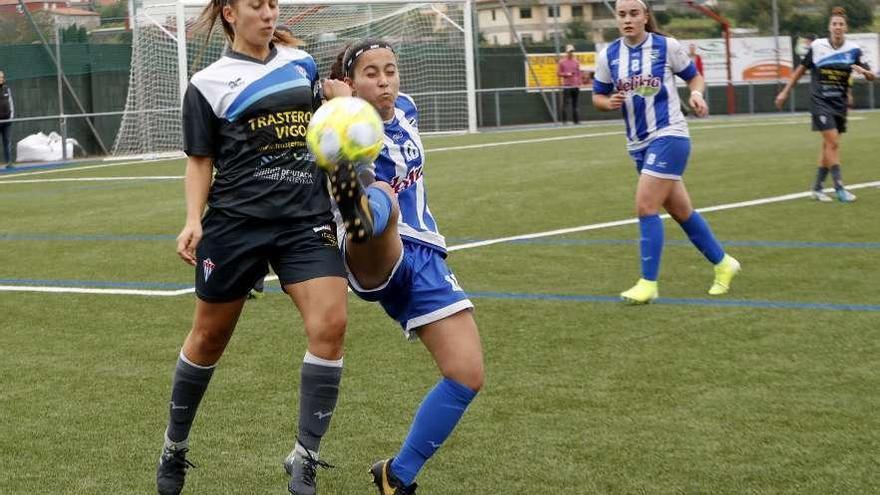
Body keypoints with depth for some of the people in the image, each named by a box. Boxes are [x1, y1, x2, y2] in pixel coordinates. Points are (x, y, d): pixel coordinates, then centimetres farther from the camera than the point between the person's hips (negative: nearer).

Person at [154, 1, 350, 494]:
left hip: (308, 219, 2)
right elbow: (200, 160, 3)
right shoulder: (210, 82, 2)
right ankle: (175, 448, 32)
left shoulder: (302, 63, 12)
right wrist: (194, 219, -11)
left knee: (331, 325, -16)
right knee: (210, 337, 9)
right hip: (235, 223, -2)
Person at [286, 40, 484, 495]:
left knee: (468, 376, -3)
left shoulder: (407, 110, 13)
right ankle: (358, 205, -81)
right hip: (375, 260, -6)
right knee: (381, 200, -40)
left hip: (422, 259, 6)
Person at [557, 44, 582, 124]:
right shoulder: (562, 62, 1)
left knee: (575, 104, 7)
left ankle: (576, 120, 10)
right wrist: (566, 74, -16)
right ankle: (564, 120, -9)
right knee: (566, 103, -9)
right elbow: (558, 73, 0)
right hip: (566, 86, -4)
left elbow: (578, 73, 14)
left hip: (575, 86, 4)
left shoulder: (576, 62, 12)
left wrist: (579, 84, 7)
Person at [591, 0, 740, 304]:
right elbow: (597, 96, 12)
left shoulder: (666, 46, -6)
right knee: (681, 211, 14)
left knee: (645, 206, -16)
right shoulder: (608, 56, 3)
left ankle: (648, 284, -9)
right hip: (638, 144, 5)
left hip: (668, 136, -5)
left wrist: (696, 94, -15)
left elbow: (694, 76, 6)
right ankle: (723, 263, 32)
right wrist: (609, 102, -10)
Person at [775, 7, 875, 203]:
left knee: (828, 145, 8)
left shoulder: (853, 50, -2)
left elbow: (871, 76, -1)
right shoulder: (817, 46, -6)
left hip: (840, 103, 3)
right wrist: (785, 92, 8)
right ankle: (839, 188, -12)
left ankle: (817, 188, 19)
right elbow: (801, 69, 6)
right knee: (833, 143, -15)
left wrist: (864, 71, -24)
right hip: (820, 101, -3)